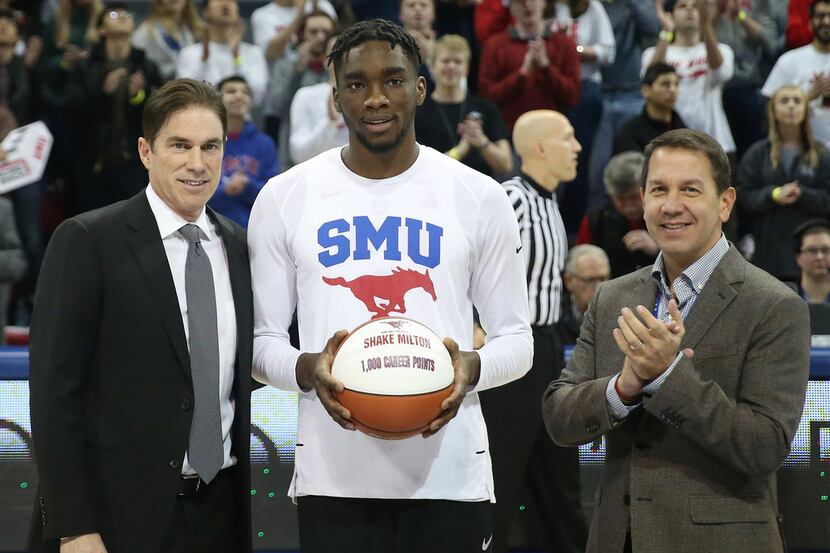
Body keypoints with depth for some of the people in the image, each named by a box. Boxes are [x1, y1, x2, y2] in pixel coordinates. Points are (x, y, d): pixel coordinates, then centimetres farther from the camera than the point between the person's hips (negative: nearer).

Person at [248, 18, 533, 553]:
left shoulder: (479, 198, 4)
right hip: (334, 475, 0)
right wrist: (307, 369, -14)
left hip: (449, 472, 0)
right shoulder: (285, 198, 4)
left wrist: (472, 367, -14)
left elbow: (517, 339, 8)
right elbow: (262, 339, 7)